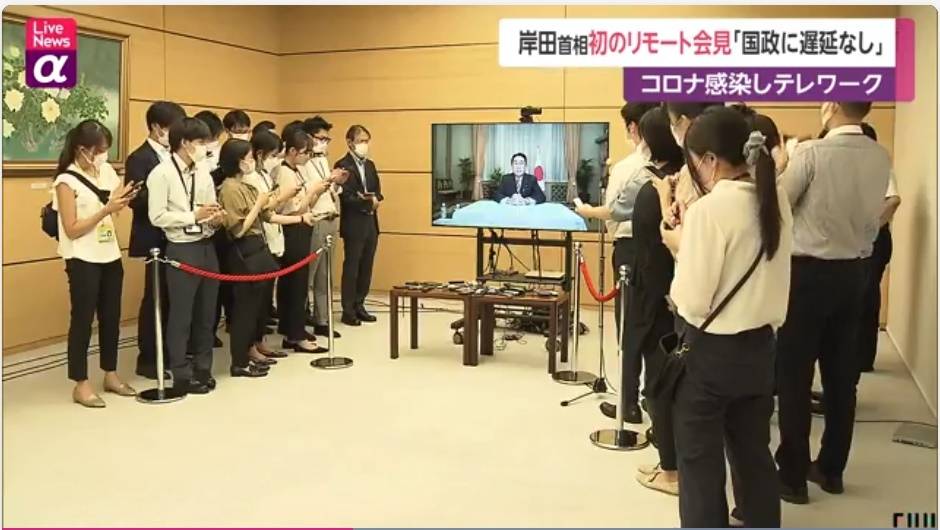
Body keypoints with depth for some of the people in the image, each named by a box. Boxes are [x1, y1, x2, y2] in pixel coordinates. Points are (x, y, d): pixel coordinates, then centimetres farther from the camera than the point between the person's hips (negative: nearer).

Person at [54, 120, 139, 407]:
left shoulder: (107, 170, 5)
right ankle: (81, 384, 10)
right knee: (82, 319, 1)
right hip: (83, 261, -6)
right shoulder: (67, 181, -12)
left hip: (110, 256, 6)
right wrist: (106, 209, -21)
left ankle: (110, 375, 25)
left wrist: (123, 199, -7)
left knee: (111, 317, 12)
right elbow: (72, 229, -15)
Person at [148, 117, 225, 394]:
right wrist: (194, 216, -18)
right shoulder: (162, 173, -10)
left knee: (206, 311, 14)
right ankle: (181, 375, 17)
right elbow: (157, 216, -14)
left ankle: (203, 368, 27)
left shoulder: (203, 172, 8)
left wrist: (215, 218, -7)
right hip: (181, 250, -6)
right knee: (181, 315, 4)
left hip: (207, 246, 6)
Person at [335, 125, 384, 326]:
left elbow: (377, 190, 12)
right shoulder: (342, 165, -10)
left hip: (371, 223, 7)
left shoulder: (370, 164, 14)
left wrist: (375, 200, -9)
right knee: (351, 267, 0)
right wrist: (369, 203, -16)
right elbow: (346, 198, -16)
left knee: (366, 267, 11)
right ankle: (348, 311, 9)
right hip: (354, 224, -7)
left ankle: (359, 306, 22)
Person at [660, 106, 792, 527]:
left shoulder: (709, 209, -21)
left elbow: (692, 303, -20)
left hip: (710, 352, -7)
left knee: (700, 461, 11)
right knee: (754, 453, 20)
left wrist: (680, 247, -6)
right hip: (759, 346, 7)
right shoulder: (776, 201, 2)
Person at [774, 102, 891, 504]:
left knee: (794, 375, 3)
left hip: (809, 272, -6)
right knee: (841, 374, 13)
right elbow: (872, 218, 12)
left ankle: (792, 474, 10)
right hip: (853, 272, 6)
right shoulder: (881, 158, 3)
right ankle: (831, 468, 25)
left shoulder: (812, 153, -15)